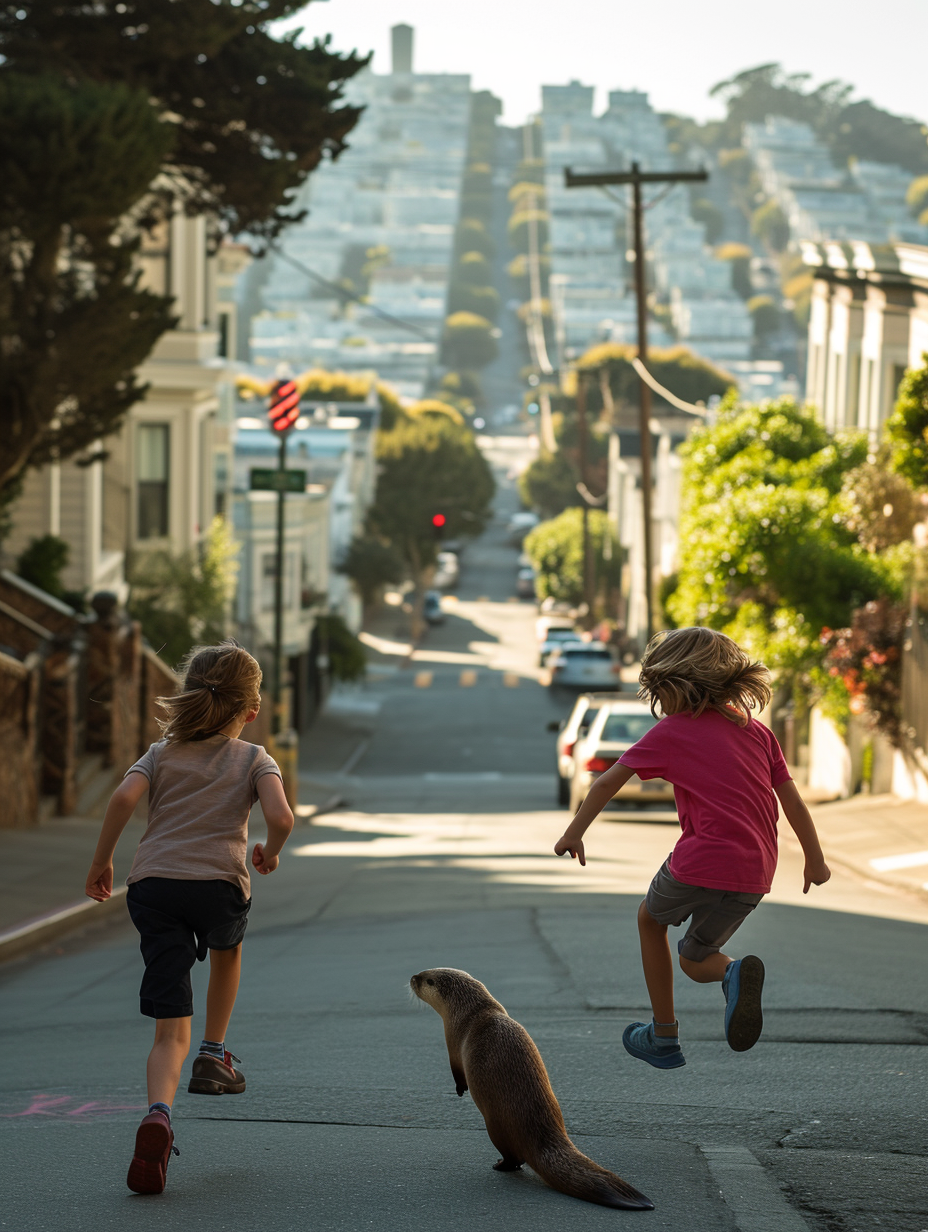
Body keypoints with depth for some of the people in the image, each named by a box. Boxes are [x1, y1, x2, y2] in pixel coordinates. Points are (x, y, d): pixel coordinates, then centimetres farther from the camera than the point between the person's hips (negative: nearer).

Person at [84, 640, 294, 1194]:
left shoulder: (162, 754, 19)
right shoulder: (254, 759, 13)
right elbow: (282, 817, -5)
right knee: (228, 947, 39)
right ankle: (214, 1057, 38)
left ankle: (158, 1114, -28)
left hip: (152, 884, 1)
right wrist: (270, 854, 15)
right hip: (219, 882, -1)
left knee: (171, 1032, -2)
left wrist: (102, 862, 9)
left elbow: (124, 798, -1)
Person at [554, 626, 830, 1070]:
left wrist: (573, 833, 19)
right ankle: (735, 972, -13)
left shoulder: (670, 733, 3)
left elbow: (607, 783, 7)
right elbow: (793, 803, 15)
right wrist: (814, 861, 26)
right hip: (755, 874, 5)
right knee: (695, 959, 23)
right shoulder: (757, 731, 14)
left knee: (651, 918, 27)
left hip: (701, 863, -5)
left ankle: (664, 1037, 23)